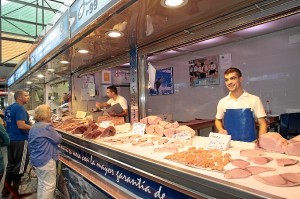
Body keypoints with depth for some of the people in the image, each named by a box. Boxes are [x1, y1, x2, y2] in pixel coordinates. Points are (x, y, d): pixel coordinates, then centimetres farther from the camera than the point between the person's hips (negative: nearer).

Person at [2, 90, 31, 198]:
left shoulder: (8, 108, 12)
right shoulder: (20, 108, -18)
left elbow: (6, 123, 21)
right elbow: (21, 125, -27)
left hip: (10, 139, 9)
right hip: (20, 140, -9)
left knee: (11, 164, 19)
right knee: (20, 165, 2)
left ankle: (6, 189, 29)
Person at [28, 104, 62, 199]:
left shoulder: (33, 127, 9)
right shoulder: (46, 127, -21)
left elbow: (30, 143, 19)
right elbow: (58, 139, -15)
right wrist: (53, 131, 2)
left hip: (36, 159, 10)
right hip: (46, 160, -10)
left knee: (41, 182, 21)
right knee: (49, 185, 2)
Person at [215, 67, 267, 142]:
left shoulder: (254, 99, -1)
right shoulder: (222, 102, 3)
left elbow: (262, 124, 3)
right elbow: (218, 120, 16)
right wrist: (221, 129, -3)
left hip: (249, 143, 0)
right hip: (229, 143, 1)